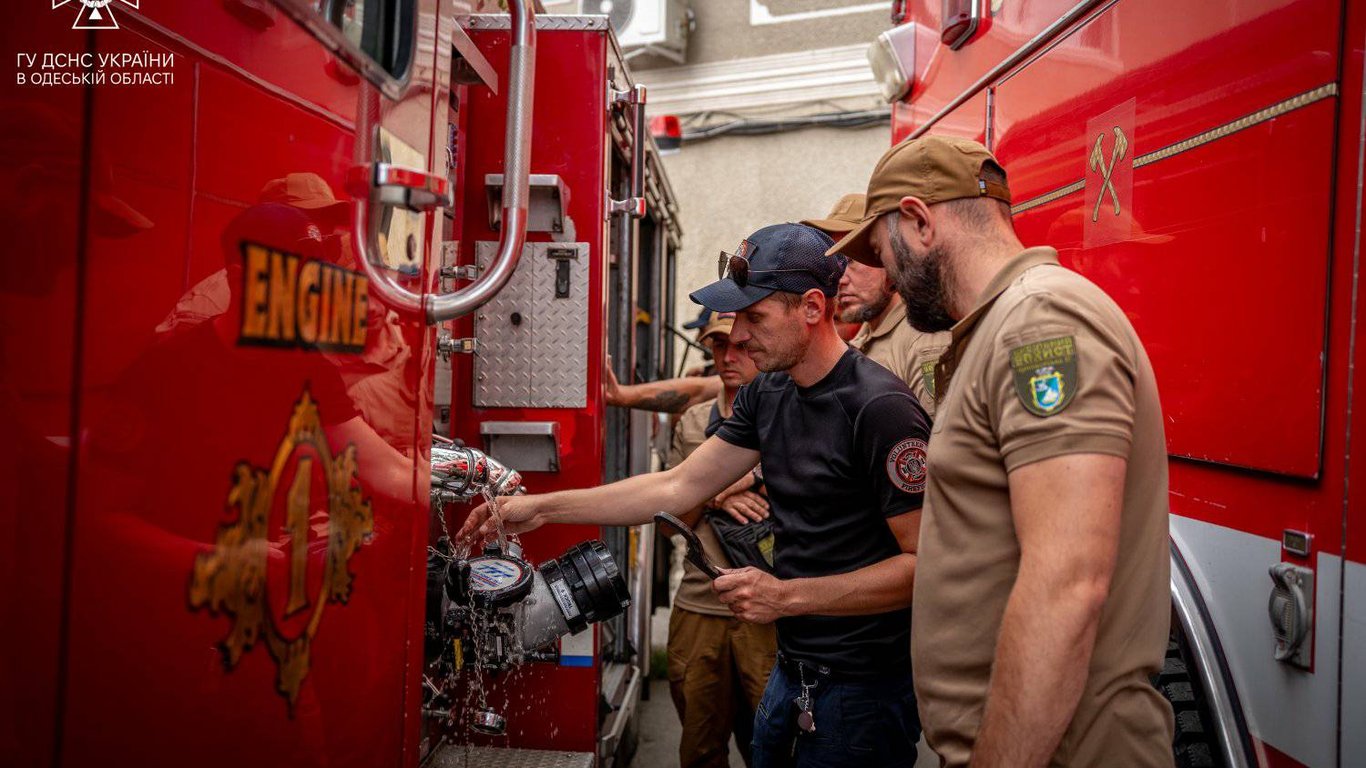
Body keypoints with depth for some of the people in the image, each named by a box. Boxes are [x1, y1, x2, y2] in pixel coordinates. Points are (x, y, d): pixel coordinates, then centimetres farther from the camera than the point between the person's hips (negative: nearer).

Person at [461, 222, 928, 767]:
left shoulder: (879, 406, -20)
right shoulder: (765, 395, 4)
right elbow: (678, 487, 6)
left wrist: (787, 596, -23)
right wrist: (540, 508, 4)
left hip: (862, 689, -7)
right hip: (791, 676, 8)